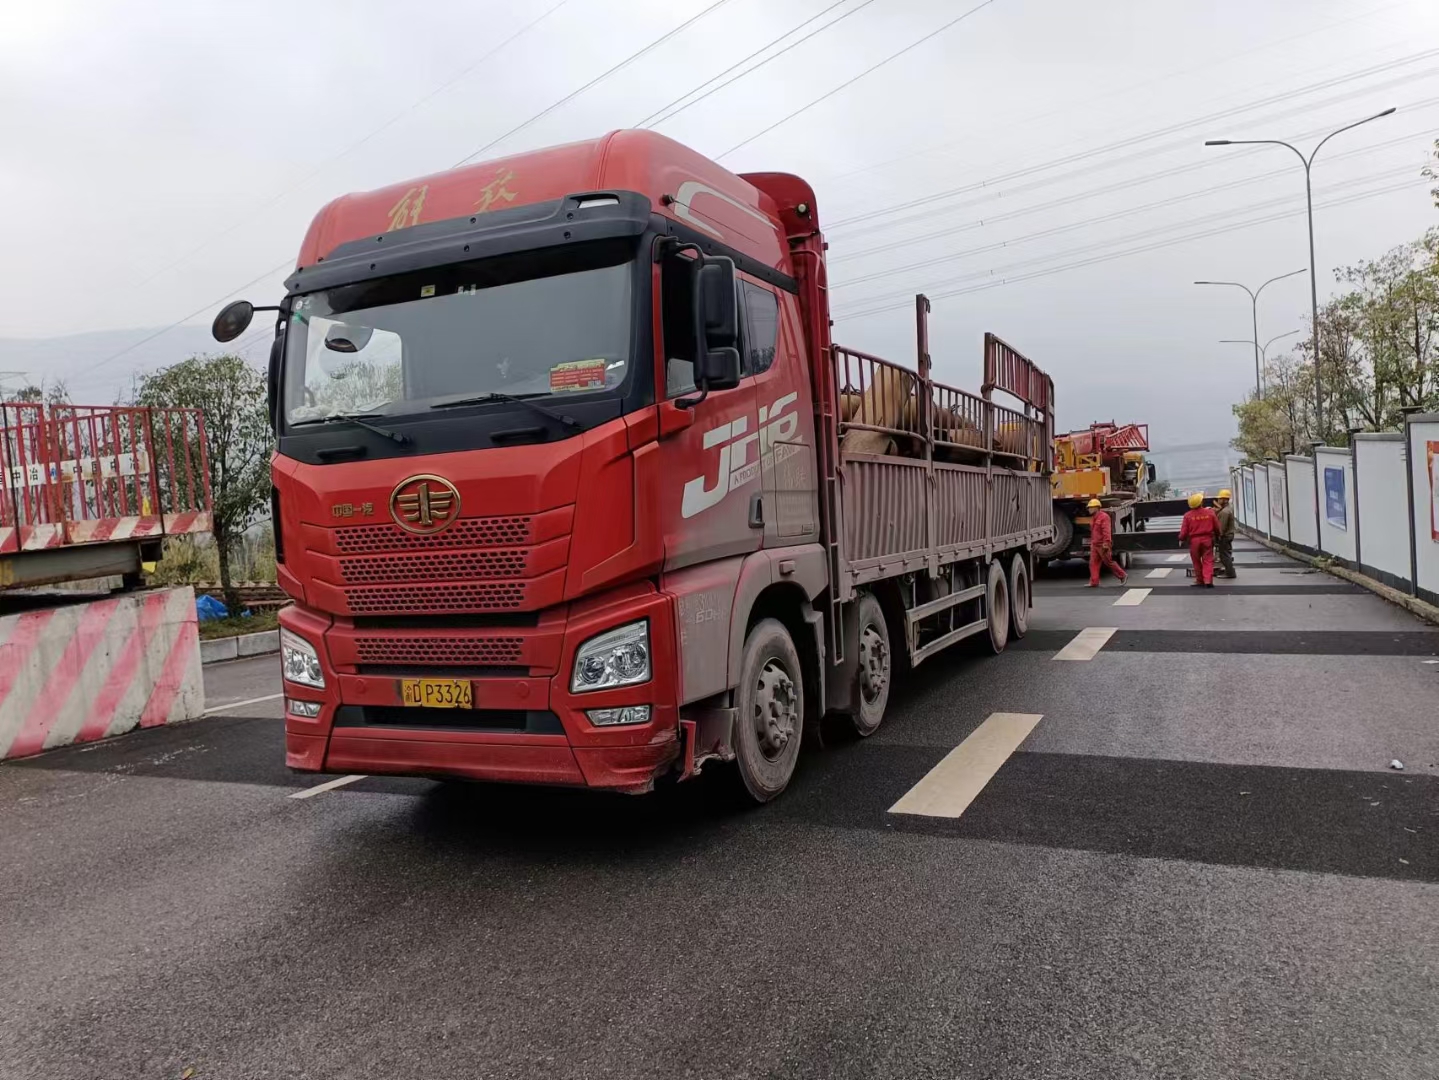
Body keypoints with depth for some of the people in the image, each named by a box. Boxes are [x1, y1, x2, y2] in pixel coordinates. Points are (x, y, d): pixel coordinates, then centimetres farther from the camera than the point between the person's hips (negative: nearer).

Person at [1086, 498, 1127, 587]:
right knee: (1093, 563, 1)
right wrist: (1091, 542, 24)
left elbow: (1106, 531, -21)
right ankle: (1094, 582, 0)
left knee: (1109, 562, -1)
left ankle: (1123, 576, 15)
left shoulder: (1104, 517, -14)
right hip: (1094, 545, 9)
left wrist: (1106, 543, -27)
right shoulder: (1093, 518, 16)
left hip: (1103, 545, -9)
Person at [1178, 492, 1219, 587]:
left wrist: (1181, 539, 14)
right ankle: (1208, 580, -10)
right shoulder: (1210, 513, -4)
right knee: (1208, 561, 3)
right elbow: (1217, 527, 3)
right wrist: (1216, 535, 24)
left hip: (1194, 540, 0)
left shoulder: (1188, 515, -9)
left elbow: (1184, 530, -5)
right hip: (1207, 539, 0)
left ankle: (1200, 581, 18)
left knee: (1197, 562, 13)